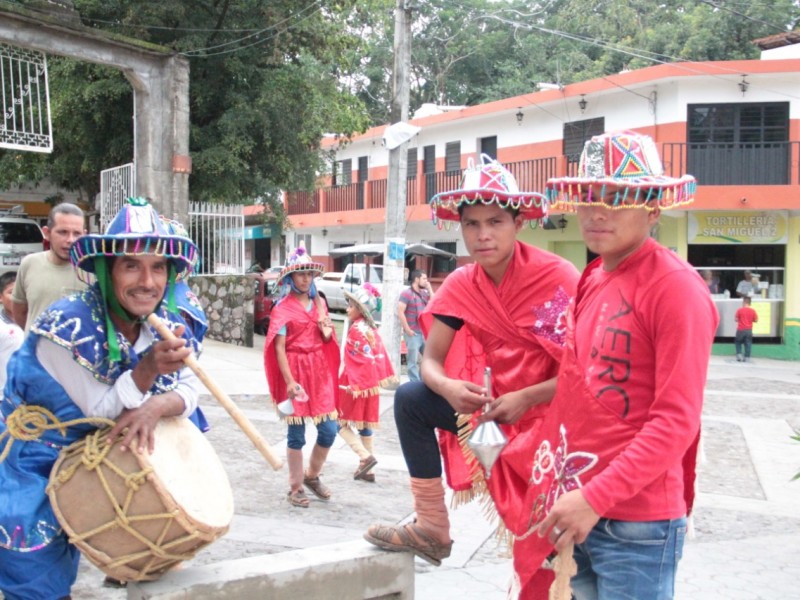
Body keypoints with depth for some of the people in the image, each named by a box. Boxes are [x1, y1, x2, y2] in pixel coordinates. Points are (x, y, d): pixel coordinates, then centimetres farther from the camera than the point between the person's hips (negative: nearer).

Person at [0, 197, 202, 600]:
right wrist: (147, 369, -41)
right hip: (34, 472, -5)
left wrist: (155, 407, -32)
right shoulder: (69, 326, -29)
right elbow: (99, 412, -25)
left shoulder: (166, 323, -11)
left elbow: (189, 390, -11)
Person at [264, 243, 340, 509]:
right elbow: (279, 347, -10)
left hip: (320, 369, 5)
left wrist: (327, 332, -3)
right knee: (296, 433, 2)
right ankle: (295, 488, 15)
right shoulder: (283, 307, -5)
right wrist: (289, 382, -18)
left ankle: (312, 475, 26)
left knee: (329, 430, 3)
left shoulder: (319, 303, 11)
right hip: (295, 369, -5)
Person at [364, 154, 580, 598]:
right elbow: (431, 361, -2)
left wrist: (526, 398, -28)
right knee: (410, 399, -7)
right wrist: (448, 387, -24)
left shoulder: (557, 278, -20)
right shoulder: (461, 286, -4)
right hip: (495, 407, 5)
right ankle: (432, 528, 3)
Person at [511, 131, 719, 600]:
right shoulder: (592, 280, 9)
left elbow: (677, 421, -17)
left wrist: (596, 497, -20)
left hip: (636, 523, -7)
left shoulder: (676, 288, -13)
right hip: (577, 509, 7)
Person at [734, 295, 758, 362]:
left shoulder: (739, 310, -8)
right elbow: (756, 320, 3)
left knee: (738, 342, 14)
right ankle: (747, 357, 4)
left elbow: (736, 319, -4)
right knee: (748, 344, 5)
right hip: (749, 330, 2)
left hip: (741, 330, -2)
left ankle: (739, 355, 4)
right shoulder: (752, 311, -2)